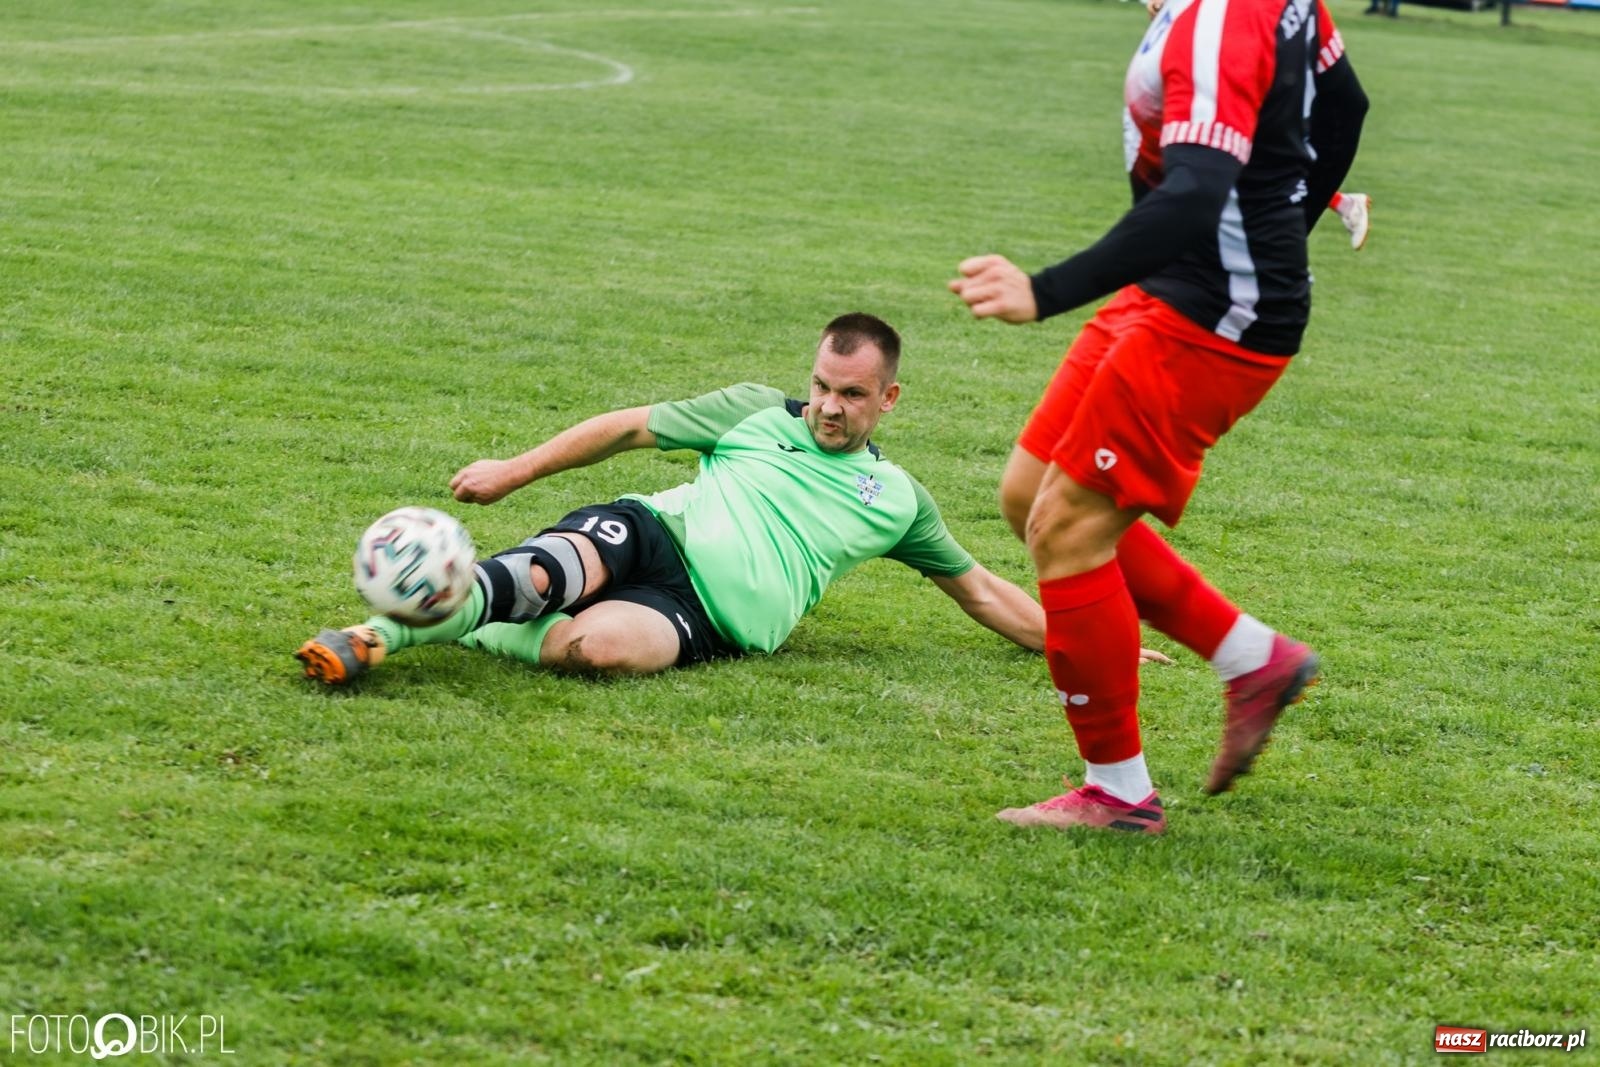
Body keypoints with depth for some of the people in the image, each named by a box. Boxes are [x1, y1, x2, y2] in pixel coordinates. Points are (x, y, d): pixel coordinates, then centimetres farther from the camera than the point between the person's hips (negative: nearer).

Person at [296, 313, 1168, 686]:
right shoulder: (755, 412, 19)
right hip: (652, 533, 1)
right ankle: (376, 636, -48)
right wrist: (513, 472, 12)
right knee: (555, 570, -37)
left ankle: (474, 632, -24)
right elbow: (631, 428, 19)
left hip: (707, 616, -1)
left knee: (605, 645, -39)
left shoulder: (898, 500, 21)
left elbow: (981, 591, 28)